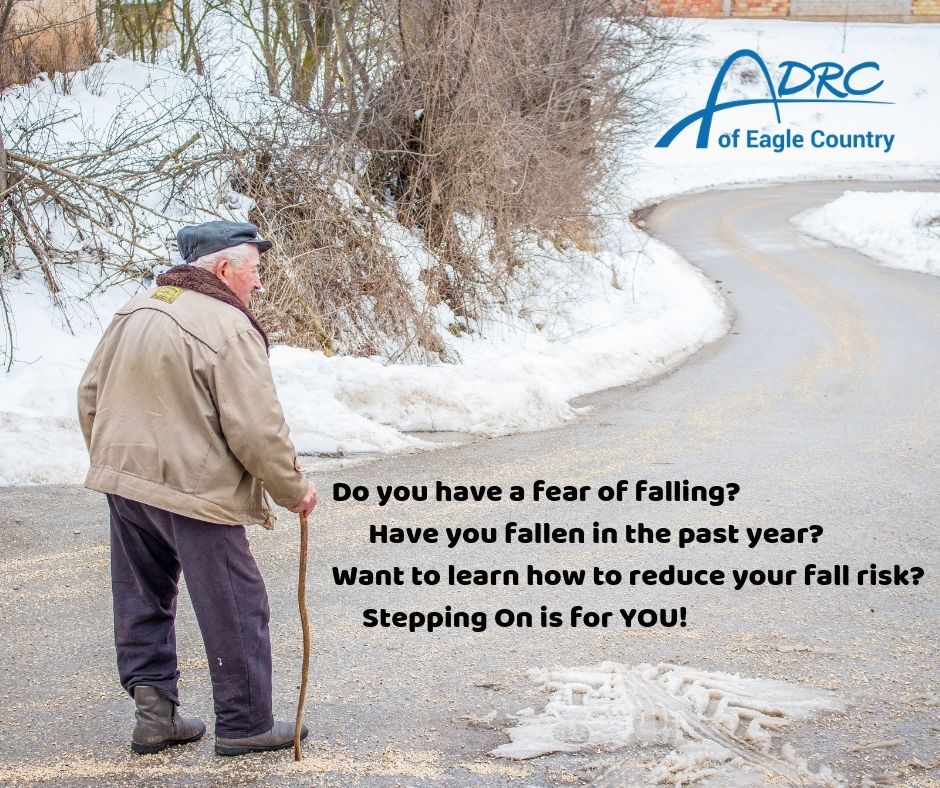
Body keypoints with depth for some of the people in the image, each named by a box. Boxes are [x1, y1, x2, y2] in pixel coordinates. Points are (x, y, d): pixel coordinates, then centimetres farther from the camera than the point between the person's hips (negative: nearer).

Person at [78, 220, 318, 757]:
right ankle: (245, 724, 13)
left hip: (124, 480, 8)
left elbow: (91, 396, 15)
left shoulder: (134, 312, 8)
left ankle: (154, 709, 18)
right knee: (236, 610, 5)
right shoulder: (229, 328, -16)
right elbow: (257, 430, -17)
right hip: (195, 491, -8)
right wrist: (294, 489, -3)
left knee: (144, 601, 18)